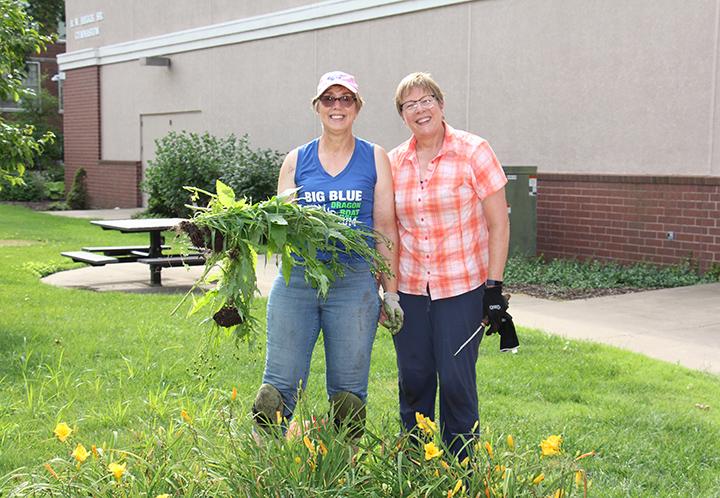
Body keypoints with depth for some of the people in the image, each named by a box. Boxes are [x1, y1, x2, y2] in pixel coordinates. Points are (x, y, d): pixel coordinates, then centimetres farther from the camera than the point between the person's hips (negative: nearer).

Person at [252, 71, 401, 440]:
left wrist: (391, 292, 3)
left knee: (348, 388, 4)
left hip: (355, 283, -1)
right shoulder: (296, 161, 12)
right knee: (280, 382, -3)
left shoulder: (375, 159, 8)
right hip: (296, 280, 1)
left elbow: (386, 229, 6)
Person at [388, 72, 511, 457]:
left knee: (456, 381, -2)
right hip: (409, 289, 4)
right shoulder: (394, 162, 6)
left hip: (463, 287, -4)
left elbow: (499, 224, -5)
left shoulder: (473, 152, -6)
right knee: (413, 379, 9)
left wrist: (494, 286, -10)